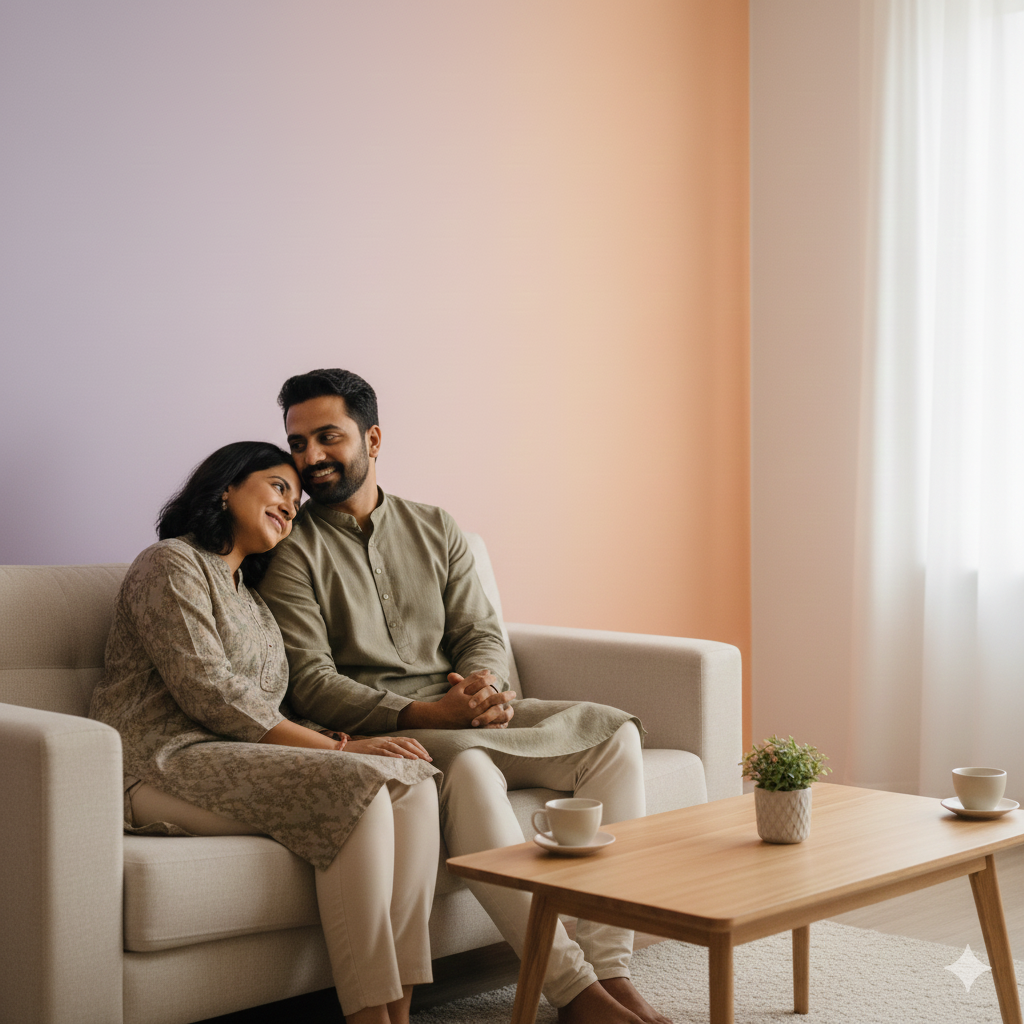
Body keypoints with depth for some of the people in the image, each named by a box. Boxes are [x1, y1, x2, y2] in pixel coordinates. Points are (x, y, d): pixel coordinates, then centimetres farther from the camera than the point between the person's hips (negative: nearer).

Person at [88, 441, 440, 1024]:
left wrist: (335, 742, -5)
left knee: (413, 781, -16)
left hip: (238, 759, 8)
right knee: (358, 786, -29)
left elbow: (268, 712, 16)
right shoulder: (172, 564, -1)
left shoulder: (251, 597, 27)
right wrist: (337, 748, -15)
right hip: (166, 767, -8)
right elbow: (209, 693, -14)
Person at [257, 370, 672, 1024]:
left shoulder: (436, 529, 17)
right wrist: (424, 714, -23)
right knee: (469, 768, -38)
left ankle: (609, 967, -22)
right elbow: (311, 683, -9)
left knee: (614, 731, -16)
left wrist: (483, 688, -14)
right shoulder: (291, 548, 0)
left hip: (463, 716, 6)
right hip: (373, 732, -5)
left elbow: (480, 632, 12)